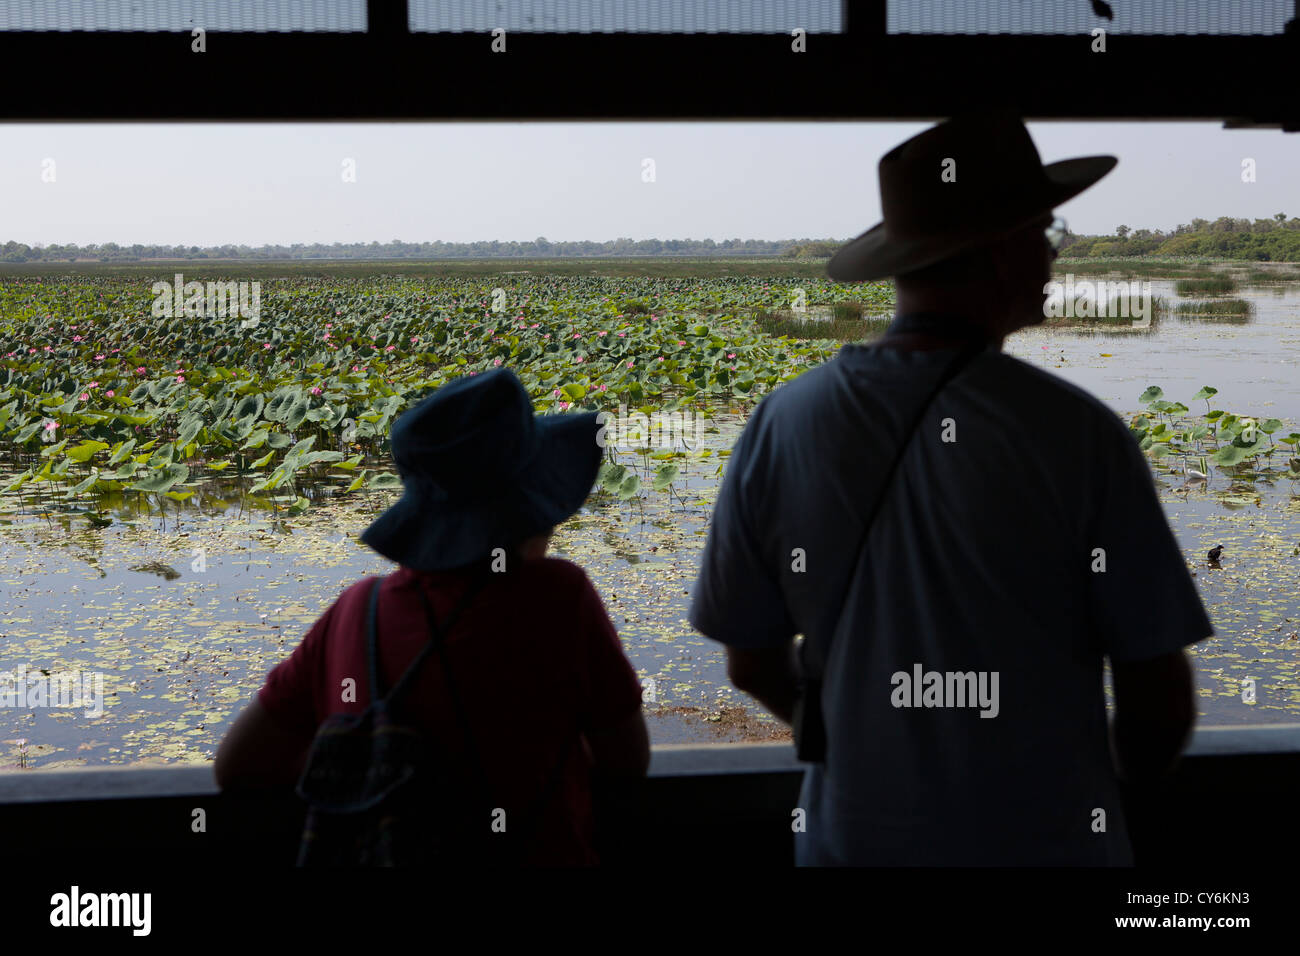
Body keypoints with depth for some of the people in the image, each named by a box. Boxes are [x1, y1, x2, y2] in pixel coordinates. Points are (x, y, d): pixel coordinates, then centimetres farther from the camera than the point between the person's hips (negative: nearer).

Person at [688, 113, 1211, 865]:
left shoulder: (782, 426, -11)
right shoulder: (1079, 434, -18)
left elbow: (754, 665, -1)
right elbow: (1159, 694, -11)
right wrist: (1128, 776, 11)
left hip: (853, 836, 2)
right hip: (1045, 841, -2)